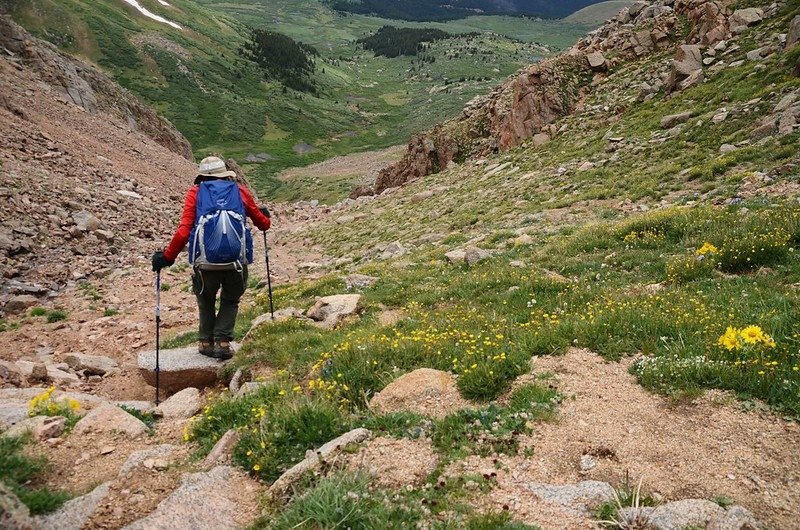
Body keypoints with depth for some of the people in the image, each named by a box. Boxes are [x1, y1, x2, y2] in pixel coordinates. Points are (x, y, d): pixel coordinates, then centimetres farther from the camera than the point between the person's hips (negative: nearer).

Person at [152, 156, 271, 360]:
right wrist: (264, 216, 43)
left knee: (206, 302, 28)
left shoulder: (195, 193, 10)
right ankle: (222, 342, 13)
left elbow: (184, 231, -1)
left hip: (206, 263, 0)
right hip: (237, 262, 0)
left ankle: (206, 342, 27)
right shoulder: (240, 191, 13)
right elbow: (263, 224, 21)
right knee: (230, 302, 25)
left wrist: (167, 257, 9)